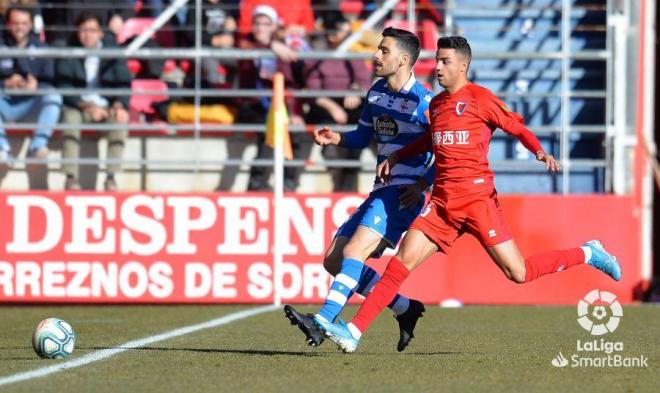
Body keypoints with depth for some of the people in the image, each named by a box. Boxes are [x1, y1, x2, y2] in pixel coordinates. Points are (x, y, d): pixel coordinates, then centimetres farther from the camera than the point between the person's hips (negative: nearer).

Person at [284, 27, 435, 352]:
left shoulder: (423, 102, -11)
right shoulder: (376, 93, 13)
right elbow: (363, 136, 24)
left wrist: (422, 184, -18)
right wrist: (337, 139, 3)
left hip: (403, 194, -9)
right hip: (379, 192, 9)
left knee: (353, 252, -25)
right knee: (334, 261, 4)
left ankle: (322, 322, -36)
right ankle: (406, 309, 12)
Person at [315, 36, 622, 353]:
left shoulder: (480, 98, -4)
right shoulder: (436, 104, 16)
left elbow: (517, 128, 0)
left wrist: (541, 153, -17)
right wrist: (396, 157, 31)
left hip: (476, 198, -6)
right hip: (443, 202, 6)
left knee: (517, 273, -7)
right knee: (403, 259, -6)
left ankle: (588, 254, 14)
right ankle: (354, 330, -9)